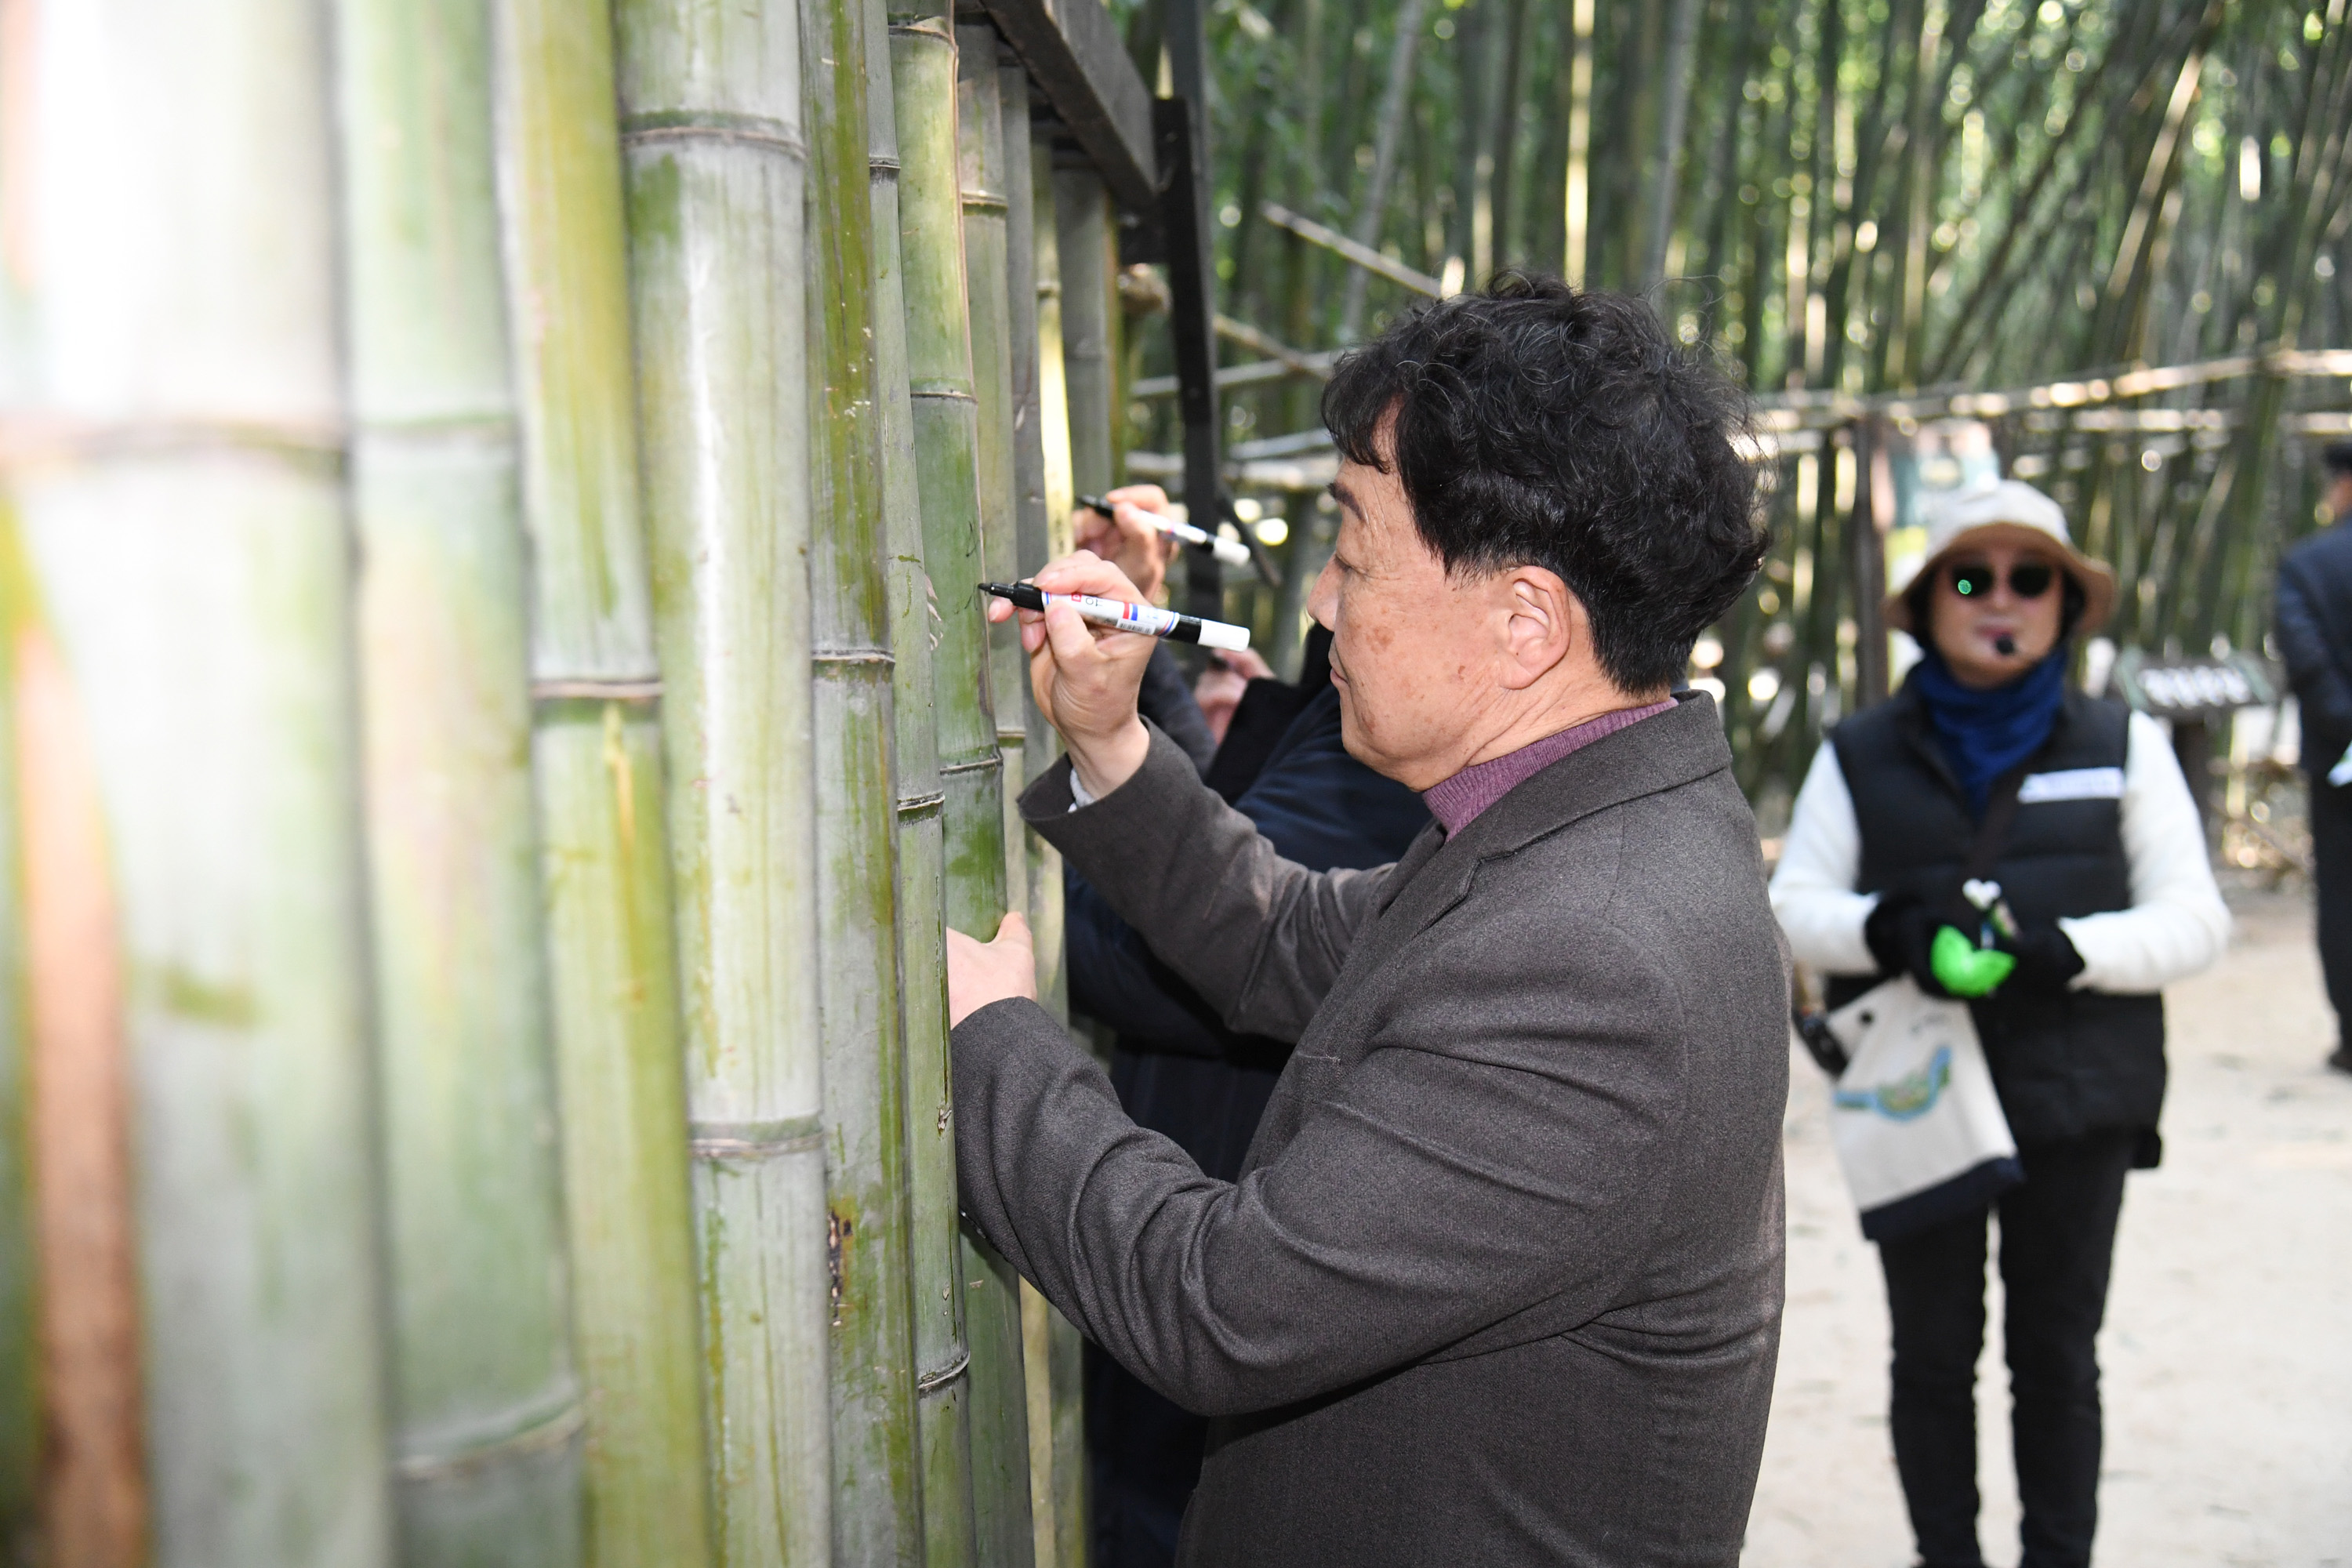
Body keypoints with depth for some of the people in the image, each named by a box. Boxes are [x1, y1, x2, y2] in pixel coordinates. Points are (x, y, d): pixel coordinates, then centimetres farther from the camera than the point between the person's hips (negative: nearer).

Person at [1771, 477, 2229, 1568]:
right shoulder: (1860, 756, 5)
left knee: (2057, 1357, 10)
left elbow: (2193, 921, 0)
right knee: (1933, 1356, 10)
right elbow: (1792, 906, 1)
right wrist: (1887, 928, -21)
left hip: (2075, 1105, 0)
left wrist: (2059, 946, -18)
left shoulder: (2124, 746, 5)